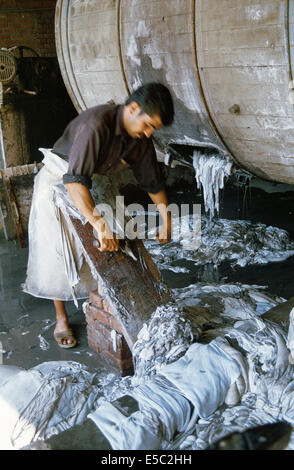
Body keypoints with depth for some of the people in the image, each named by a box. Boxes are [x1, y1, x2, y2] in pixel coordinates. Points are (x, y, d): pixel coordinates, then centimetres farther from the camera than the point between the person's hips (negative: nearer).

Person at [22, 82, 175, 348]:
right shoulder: (96, 123, -37)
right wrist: (100, 224, -53)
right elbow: (74, 179, -46)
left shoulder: (140, 138, -13)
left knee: (99, 251, 4)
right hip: (58, 180, -6)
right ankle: (61, 319, 8)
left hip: (94, 184, 7)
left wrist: (167, 220, -2)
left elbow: (152, 181, 0)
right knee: (56, 252, -5)